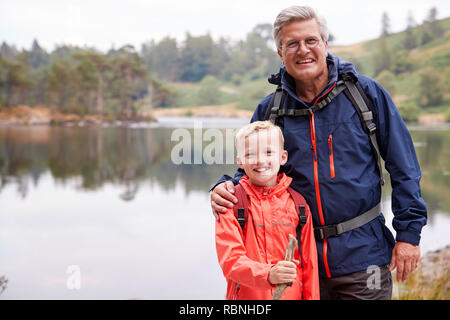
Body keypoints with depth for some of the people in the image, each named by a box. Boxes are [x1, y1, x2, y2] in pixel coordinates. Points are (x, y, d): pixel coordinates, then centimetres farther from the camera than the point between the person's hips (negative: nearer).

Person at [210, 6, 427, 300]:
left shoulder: (366, 93, -2)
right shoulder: (270, 110, 3)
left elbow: (403, 168, 0)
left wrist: (409, 232, -3)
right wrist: (225, 188, -9)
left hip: (362, 255, -2)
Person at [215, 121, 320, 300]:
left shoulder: (297, 203, 3)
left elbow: (309, 263, 6)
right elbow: (230, 260, -14)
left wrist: (312, 297, 1)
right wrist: (267, 275, -28)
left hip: (291, 295, 2)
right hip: (247, 295, -2)